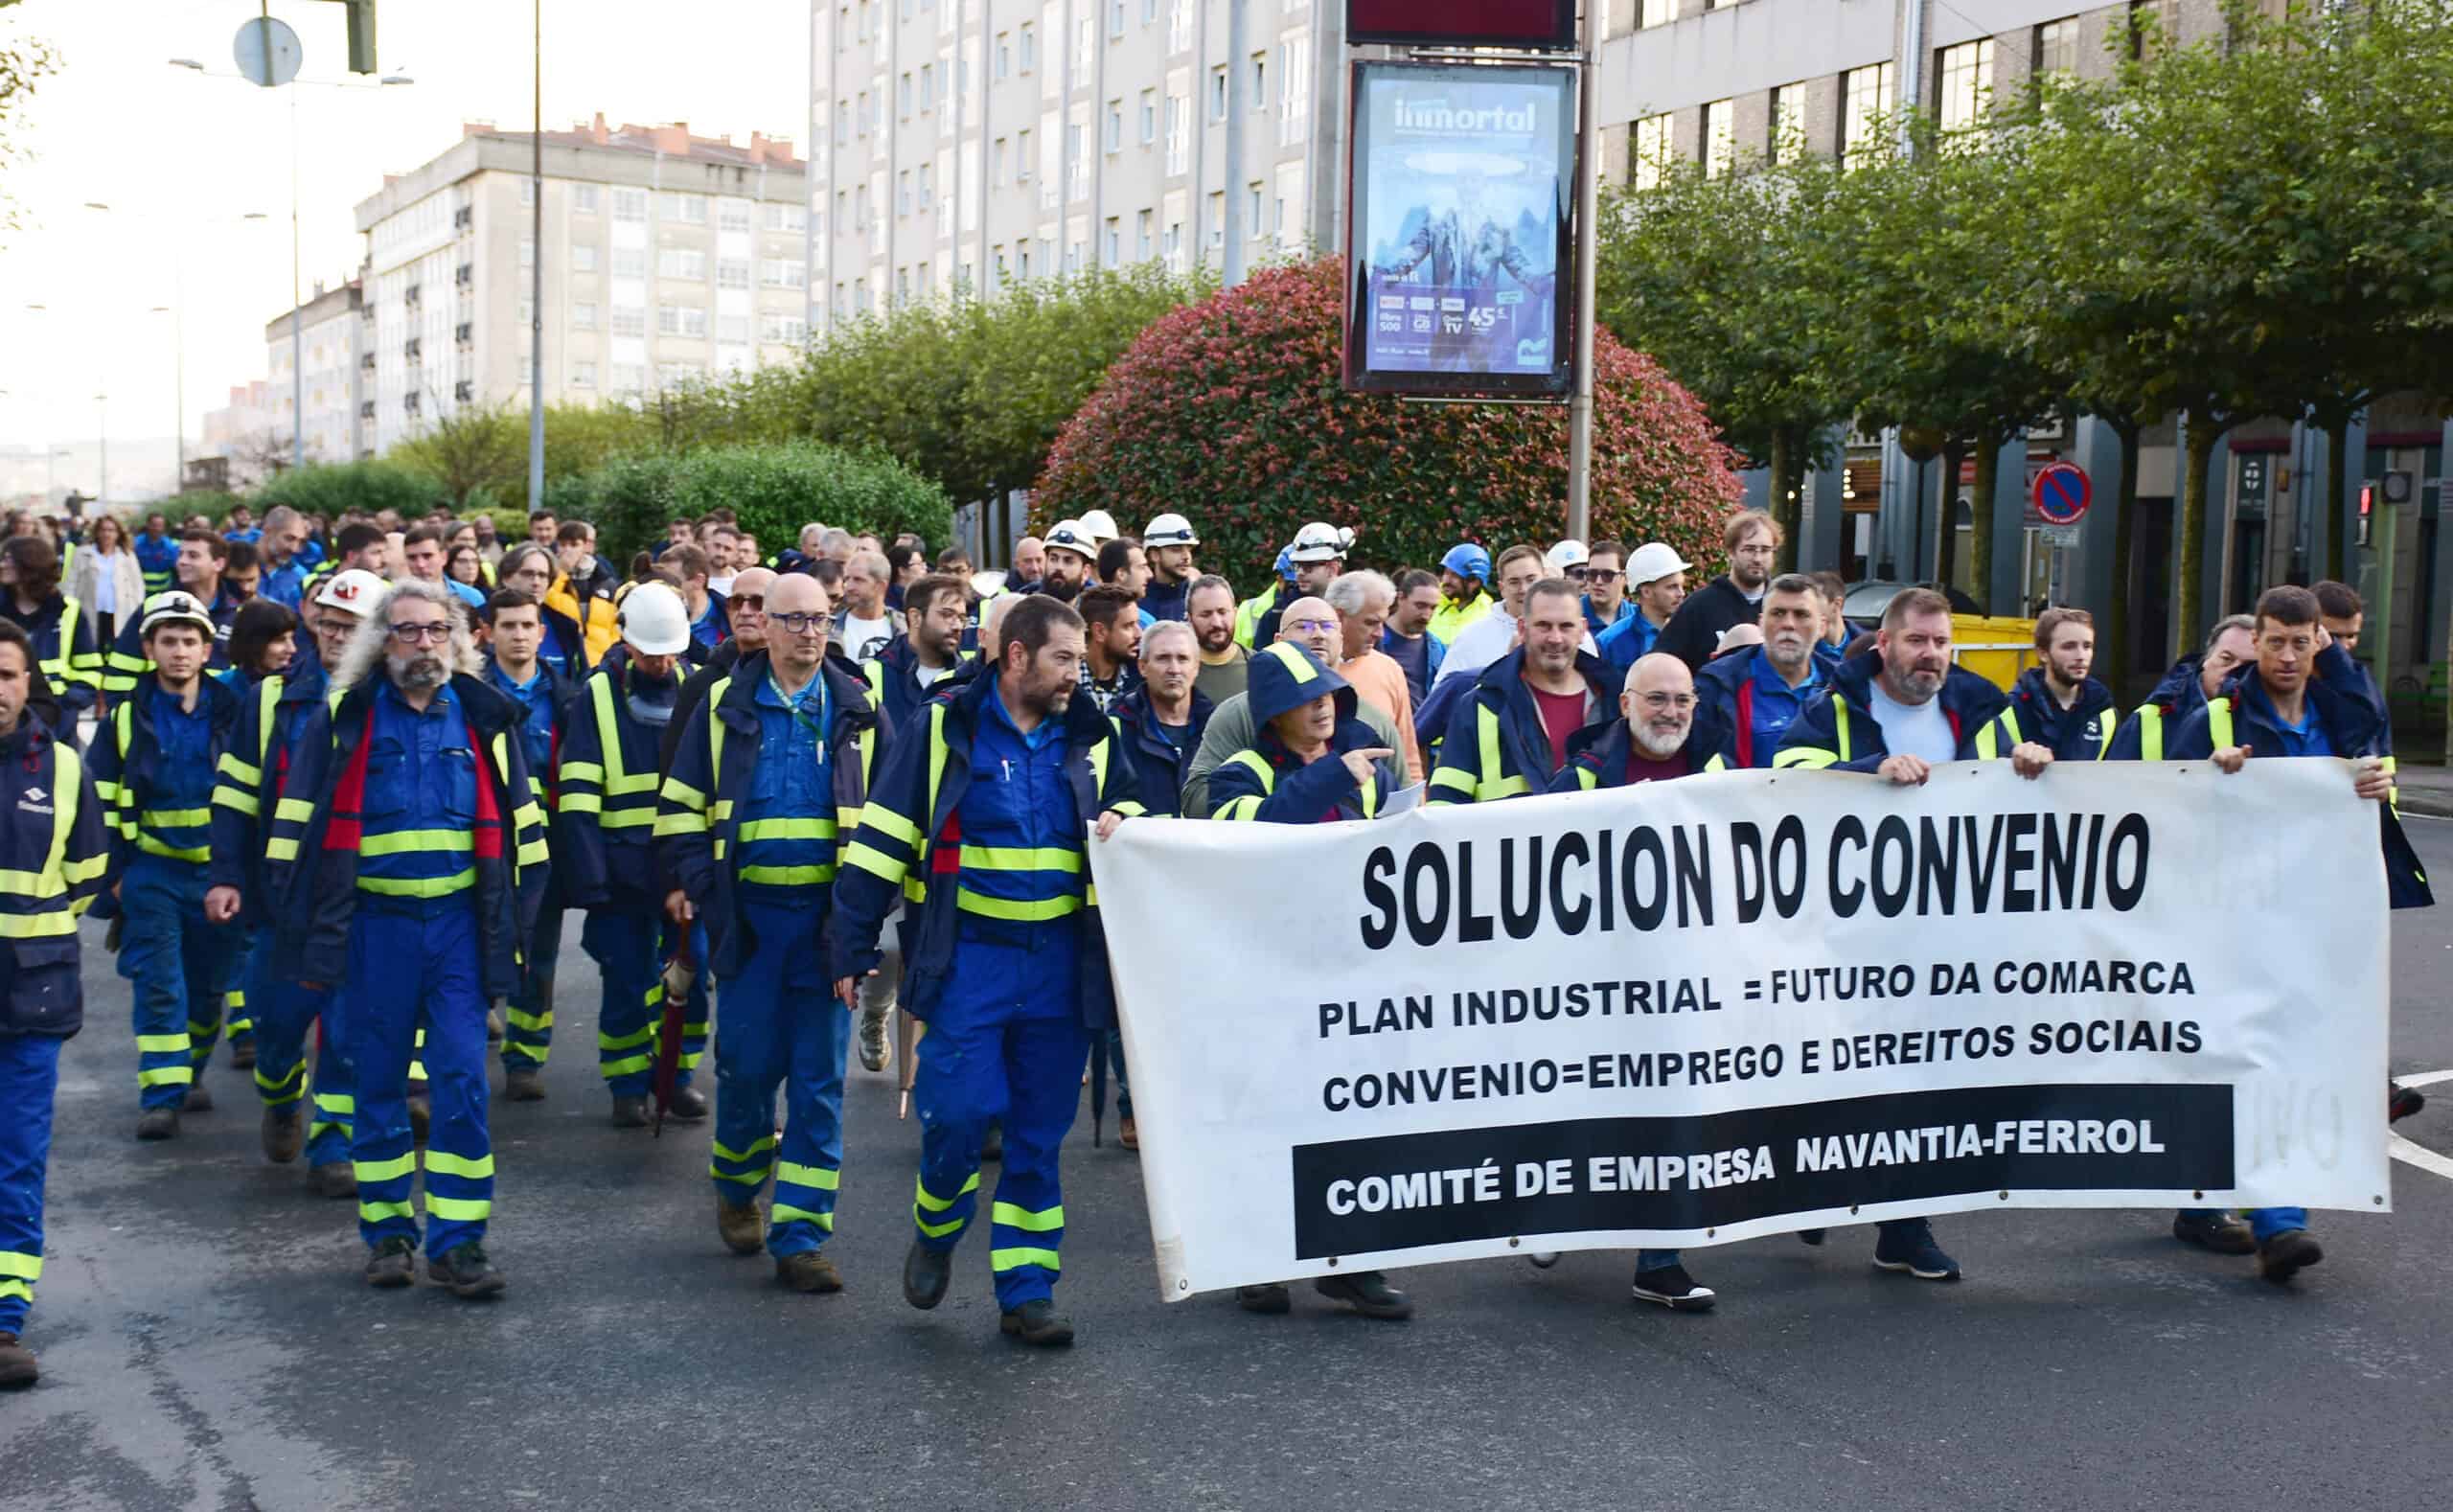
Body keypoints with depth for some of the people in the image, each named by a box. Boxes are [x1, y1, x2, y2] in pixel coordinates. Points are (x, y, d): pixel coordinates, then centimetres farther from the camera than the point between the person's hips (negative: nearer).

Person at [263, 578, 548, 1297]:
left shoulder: (483, 717, 6)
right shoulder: (342, 717, 0)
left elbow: (521, 823, 12)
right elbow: (298, 826, 1)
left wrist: (515, 920, 7)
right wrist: (306, 934, -3)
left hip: (459, 921, 1)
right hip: (374, 923, 0)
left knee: (462, 1081, -5)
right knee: (377, 1083, 8)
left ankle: (458, 1240, 1)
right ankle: (386, 1231, 20)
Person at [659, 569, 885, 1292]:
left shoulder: (857, 711, 5)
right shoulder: (725, 705, 5)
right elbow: (682, 801, 8)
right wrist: (687, 880, -4)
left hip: (827, 911, 0)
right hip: (749, 911, 0)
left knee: (819, 1080, -1)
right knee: (746, 1063, 4)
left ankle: (799, 1237, 5)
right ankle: (736, 1190, 31)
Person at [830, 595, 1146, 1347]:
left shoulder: (1091, 737, 8)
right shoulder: (943, 729, -3)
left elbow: (1133, 821, 21)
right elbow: (882, 839, -1)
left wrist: (1123, 834, -5)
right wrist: (852, 947, -4)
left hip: (1061, 959, 3)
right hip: (969, 954, -3)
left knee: (1040, 1134, 7)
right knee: (957, 1111, -9)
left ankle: (1026, 1289, 16)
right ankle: (935, 1233, 21)